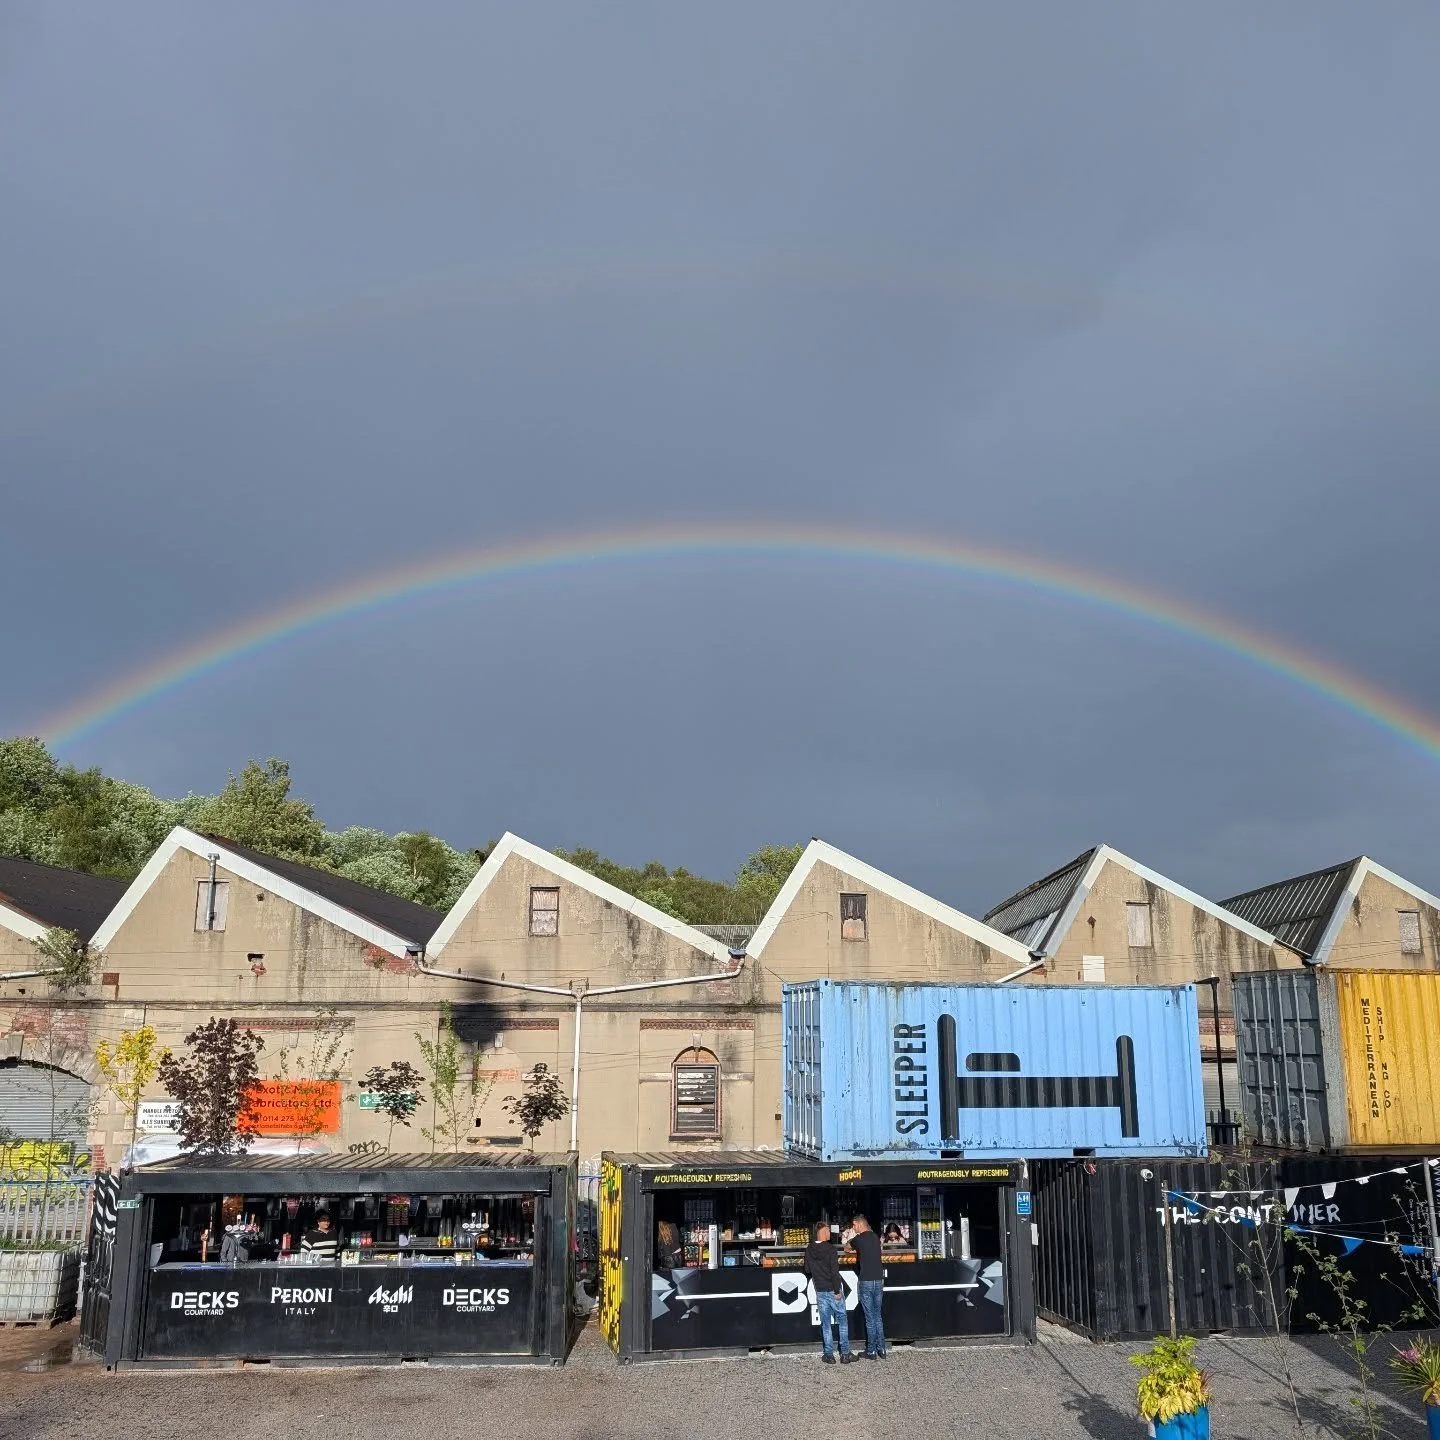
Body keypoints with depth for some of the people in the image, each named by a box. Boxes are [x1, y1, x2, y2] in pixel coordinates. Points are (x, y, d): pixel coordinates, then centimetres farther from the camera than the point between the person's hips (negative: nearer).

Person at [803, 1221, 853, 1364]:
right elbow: (835, 1271, -19)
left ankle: (829, 1355, 12)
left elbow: (807, 1270, 9)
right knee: (842, 1321, 7)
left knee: (825, 1323, 11)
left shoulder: (809, 1249, 0)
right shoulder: (830, 1248, -15)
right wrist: (837, 1290, -13)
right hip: (833, 1290, -4)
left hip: (820, 1291, 4)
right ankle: (845, 1354, 7)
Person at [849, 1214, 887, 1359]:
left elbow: (847, 1248, 11)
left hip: (866, 1281, -5)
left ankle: (871, 1351, 4)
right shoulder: (876, 1237, 8)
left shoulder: (859, 1239, -7)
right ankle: (881, 1349, 14)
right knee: (878, 1316, 13)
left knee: (870, 1318, 0)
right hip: (879, 1279, 5)